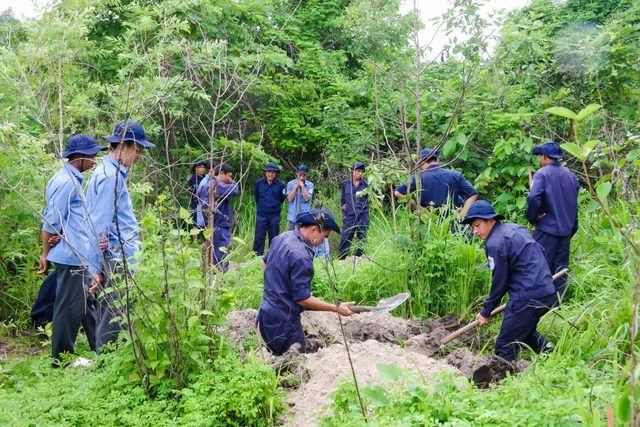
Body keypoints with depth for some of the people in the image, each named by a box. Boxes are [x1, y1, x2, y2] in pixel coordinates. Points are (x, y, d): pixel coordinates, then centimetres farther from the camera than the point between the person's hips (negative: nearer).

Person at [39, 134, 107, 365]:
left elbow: (52, 219, 18)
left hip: (78, 256, 10)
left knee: (88, 304, 16)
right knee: (69, 308, -1)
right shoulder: (66, 182, -17)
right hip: (71, 256, -10)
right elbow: (52, 221, -17)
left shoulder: (72, 179, 14)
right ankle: (61, 359, 10)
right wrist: (46, 254, -9)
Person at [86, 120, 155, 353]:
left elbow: (99, 224, 17)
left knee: (109, 321, 15)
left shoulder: (110, 173, 16)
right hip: (118, 264, -10)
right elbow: (99, 227, -17)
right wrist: (96, 268, -15)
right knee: (114, 324, -4)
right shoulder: (111, 176, -15)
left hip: (116, 263, 10)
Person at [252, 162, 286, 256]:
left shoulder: (280, 185, -6)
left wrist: (274, 205, 11)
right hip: (261, 215, 0)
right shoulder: (259, 183, -3)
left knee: (274, 238, 8)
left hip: (274, 215, 0)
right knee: (259, 237, 0)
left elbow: (282, 198, 8)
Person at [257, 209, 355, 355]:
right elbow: (302, 298, -22)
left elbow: (264, 264, 20)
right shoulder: (301, 257, -25)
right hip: (283, 321, -9)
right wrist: (336, 308, -18)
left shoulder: (282, 237, 3)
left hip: (266, 313, 10)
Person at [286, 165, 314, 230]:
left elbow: (307, 199, -11)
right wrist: (295, 186, -10)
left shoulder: (310, 185, -2)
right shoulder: (290, 183, 0)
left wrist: (302, 186, -13)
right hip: (293, 216, 1)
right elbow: (290, 199, -6)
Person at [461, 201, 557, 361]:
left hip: (528, 298, -10)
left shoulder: (495, 243, -12)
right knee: (523, 329, 32)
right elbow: (541, 252, 21)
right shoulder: (516, 229, 14)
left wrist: (486, 312, 4)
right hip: (548, 293, 10)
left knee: (504, 350, -3)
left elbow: (499, 282, -8)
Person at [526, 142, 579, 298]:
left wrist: (533, 218, -9)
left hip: (547, 228, -6)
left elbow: (533, 198, -25)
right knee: (560, 269, 10)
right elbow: (575, 202, 16)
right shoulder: (570, 175, 10)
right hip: (566, 230, 6)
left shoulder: (542, 174, -9)